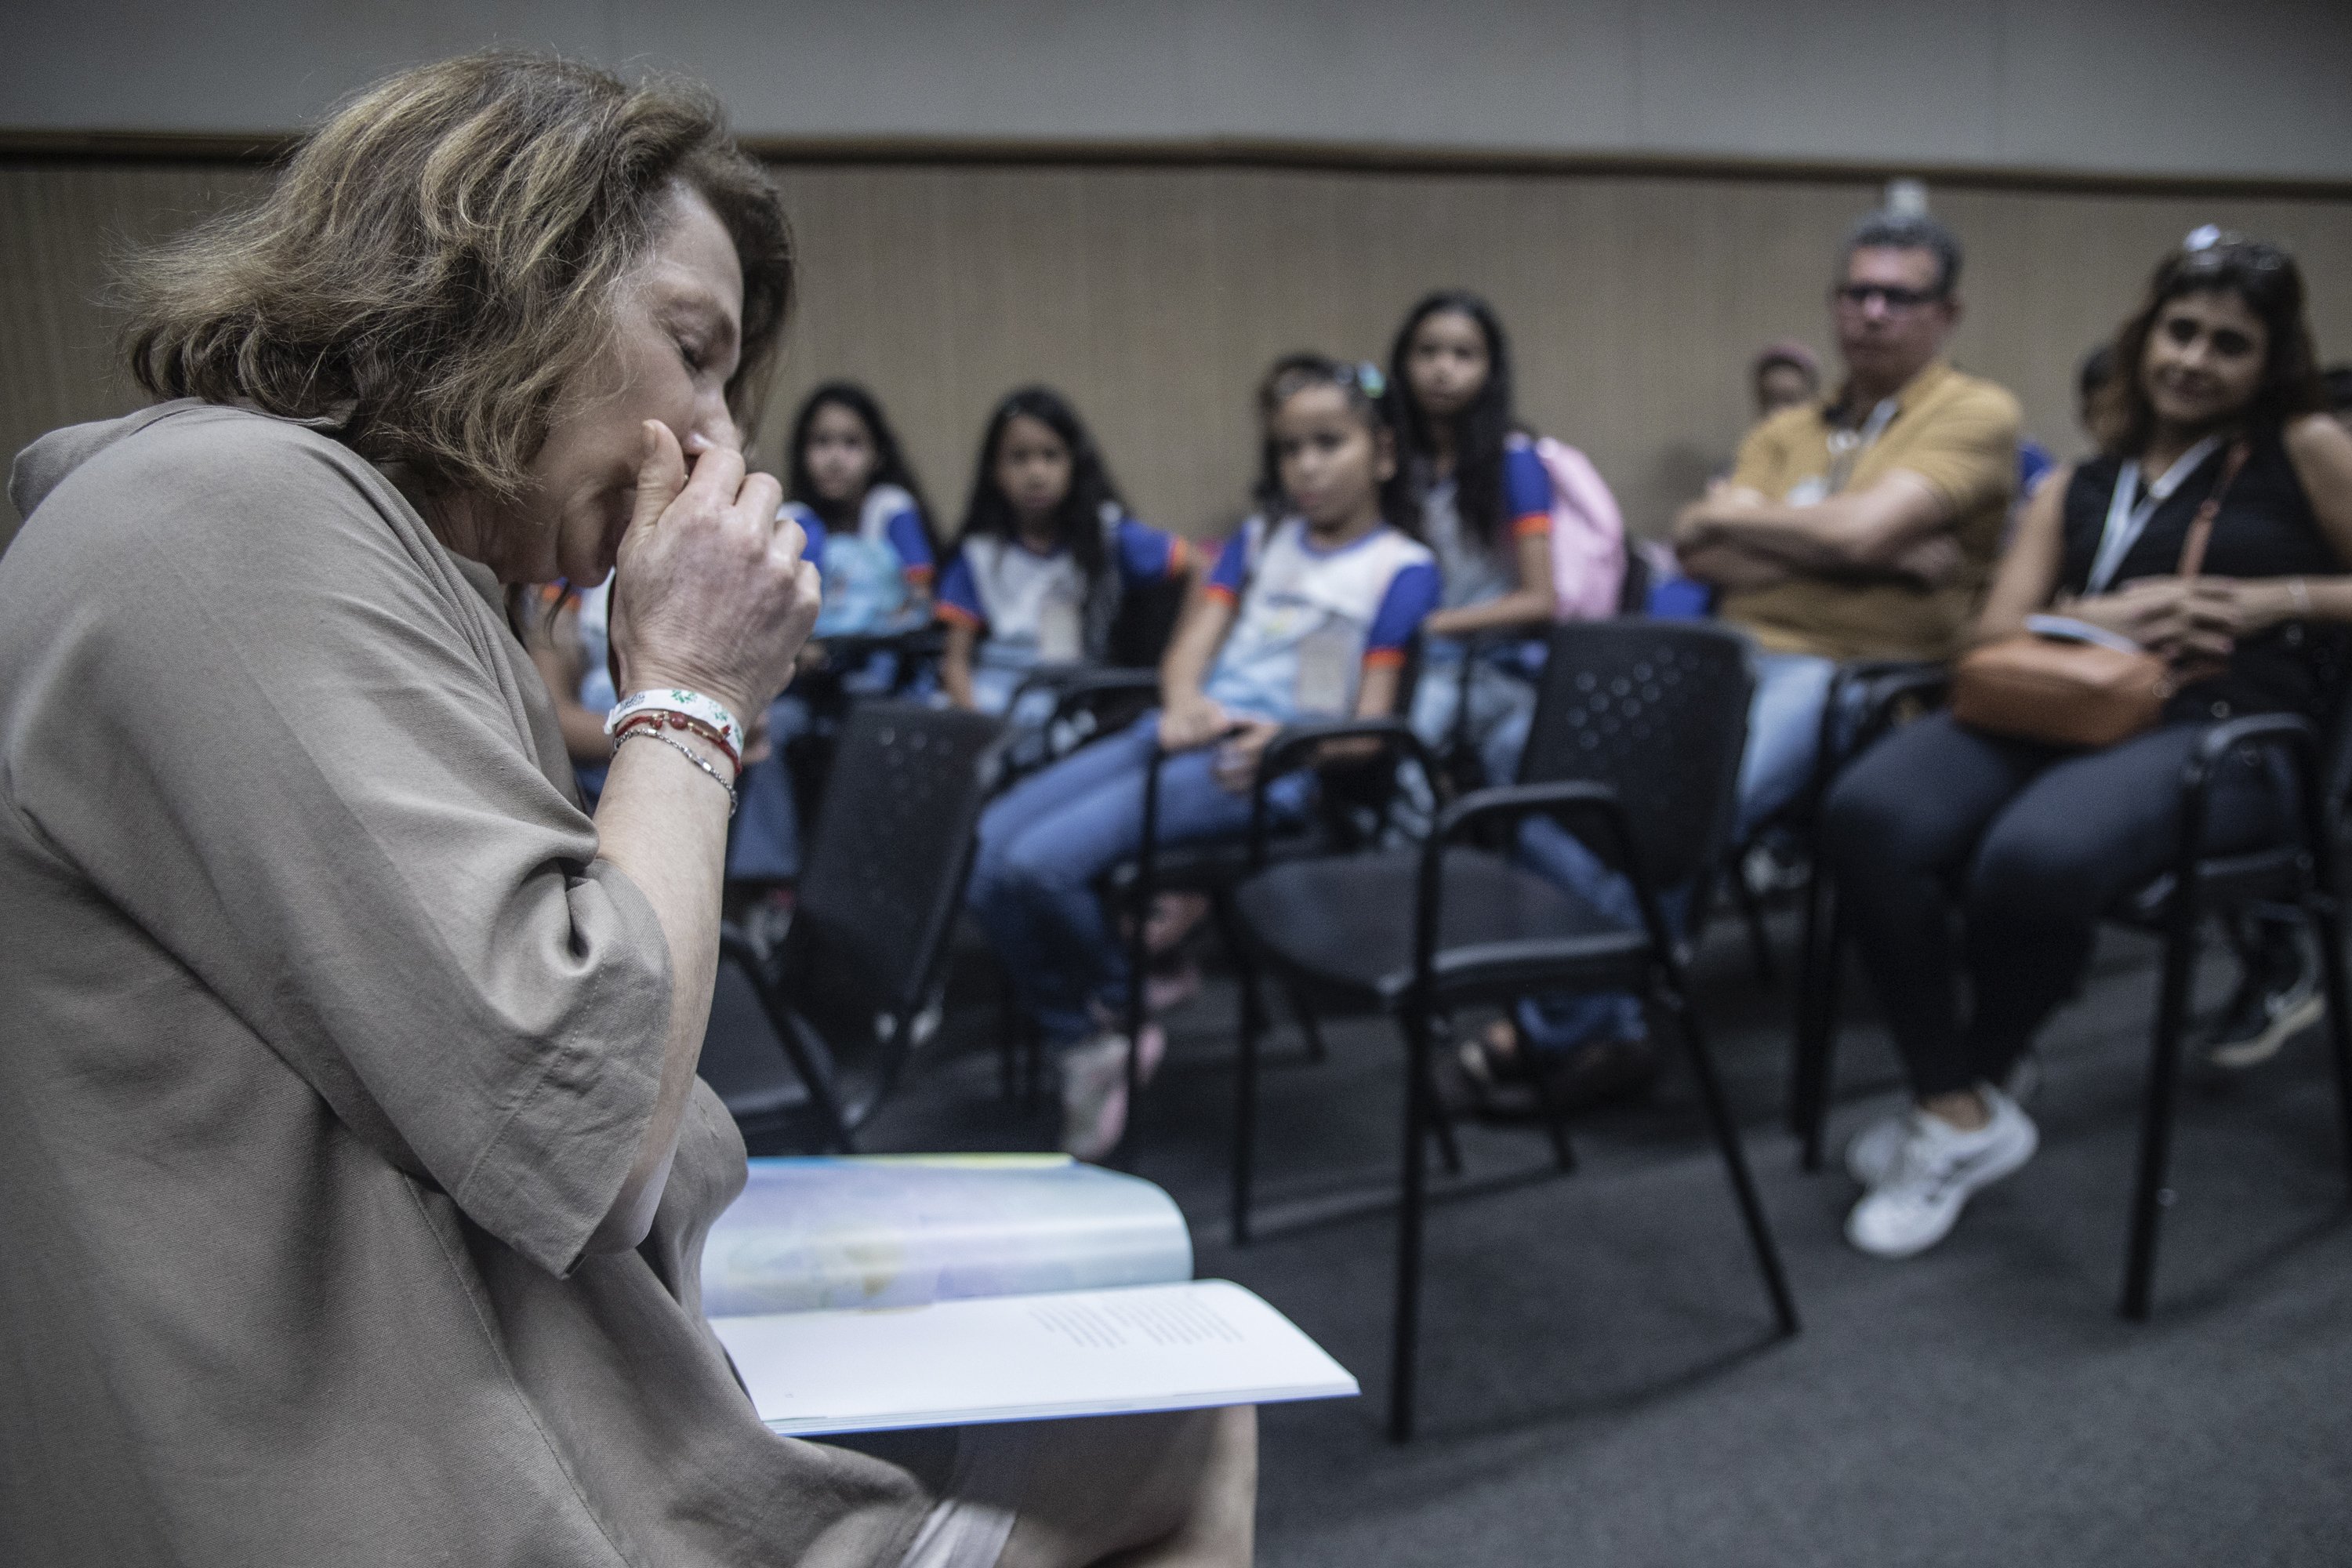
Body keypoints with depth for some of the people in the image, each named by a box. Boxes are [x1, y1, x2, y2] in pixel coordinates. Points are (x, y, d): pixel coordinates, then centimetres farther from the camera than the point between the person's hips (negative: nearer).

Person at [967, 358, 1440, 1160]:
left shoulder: (1402, 569, 4)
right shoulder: (1260, 542, 24)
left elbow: (1369, 726, -2)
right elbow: (1189, 648, 13)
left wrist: (1286, 741, -23)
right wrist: (1184, 703, -11)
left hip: (1271, 763, -7)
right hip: (1183, 731, 7)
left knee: (1041, 862, -24)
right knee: (983, 851, -12)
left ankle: (1124, 1009, 5)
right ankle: (1085, 1046, 3)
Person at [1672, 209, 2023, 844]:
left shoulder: (1976, 412, 7)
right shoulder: (1783, 431, 22)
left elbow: (1860, 529, -11)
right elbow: (1702, 555, 4)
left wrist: (1732, 514, 6)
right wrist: (1877, 556, -5)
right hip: (1735, 656, 5)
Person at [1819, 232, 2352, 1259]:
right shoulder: (2079, 487, 25)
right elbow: (1994, 634, 13)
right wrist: (2097, 618, -6)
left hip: (2223, 734, -4)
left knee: (2037, 857, -38)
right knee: (1869, 814, -31)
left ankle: (1961, 1095, -7)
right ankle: (1963, 1116, -18)